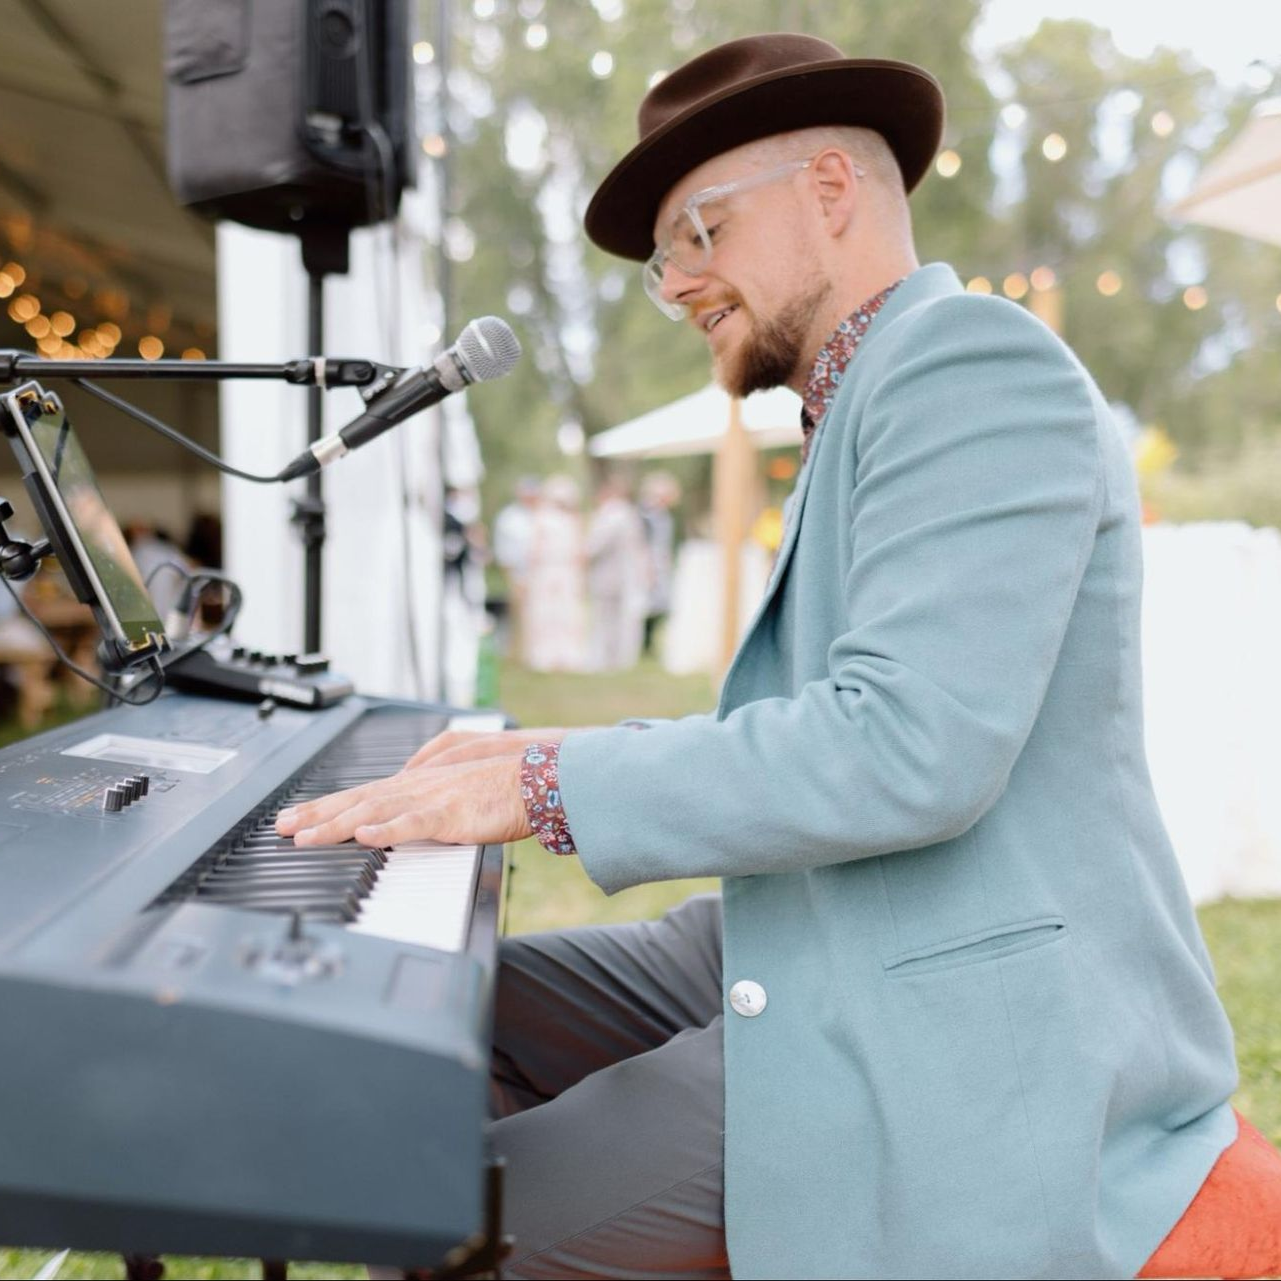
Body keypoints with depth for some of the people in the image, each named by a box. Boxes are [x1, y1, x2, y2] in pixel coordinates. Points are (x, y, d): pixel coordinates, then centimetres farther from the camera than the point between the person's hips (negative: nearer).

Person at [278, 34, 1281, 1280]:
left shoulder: (974, 363, -15)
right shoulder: (865, 411, 17)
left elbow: (911, 748, -28)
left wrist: (549, 787, -21)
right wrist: (568, 754, 8)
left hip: (958, 1035, -10)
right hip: (824, 971, 10)